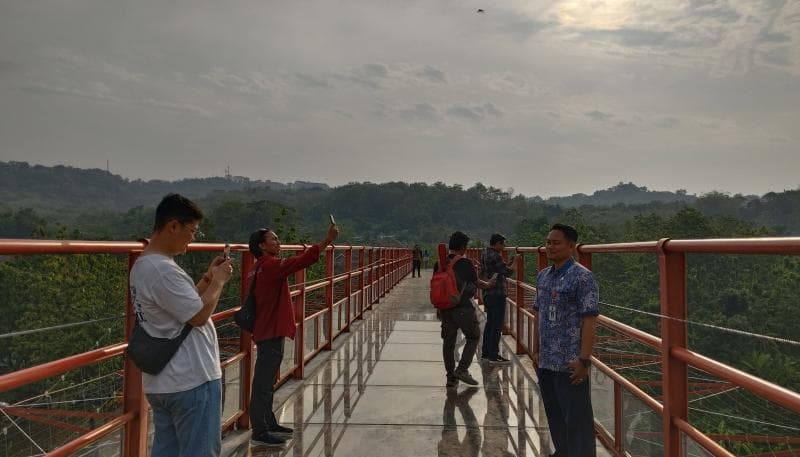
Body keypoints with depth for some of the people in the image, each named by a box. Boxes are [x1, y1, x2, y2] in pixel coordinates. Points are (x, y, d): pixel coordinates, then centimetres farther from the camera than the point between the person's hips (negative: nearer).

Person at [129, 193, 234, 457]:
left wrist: (207, 279, 9)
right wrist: (218, 280, -8)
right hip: (192, 381, -10)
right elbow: (199, 316, -20)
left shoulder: (141, 265, 11)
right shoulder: (163, 270, -23)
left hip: (161, 382, 10)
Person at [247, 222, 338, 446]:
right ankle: (259, 432, 4)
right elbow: (302, 261, -26)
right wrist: (328, 239, -27)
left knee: (267, 381, 17)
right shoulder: (270, 266, -18)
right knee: (263, 383, -3)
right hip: (271, 333, -10)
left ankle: (269, 423, 27)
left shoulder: (264, 267, 13)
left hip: (269, 331, 10)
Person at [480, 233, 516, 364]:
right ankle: (493, 355, 0)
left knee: (490, 323, 16)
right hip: (497, 294, -10)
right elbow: (507, 272, -19)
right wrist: (512, 265, 0)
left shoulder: (485, 254, 12)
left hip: (487, 293, 10)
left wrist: (506, 264, 14)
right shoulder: (495, 256, -17)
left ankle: (485, 352, 22)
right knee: (497, 325, -4)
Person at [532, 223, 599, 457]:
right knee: (554, 415, 19)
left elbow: (589, 320, -16)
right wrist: (535, 350, 14)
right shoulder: (543, 276, 9)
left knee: (576, 418, 3)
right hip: (546, 362, 7)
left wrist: (584, 360, -19)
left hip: (570, 363, -7)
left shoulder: (582, 277, -13)